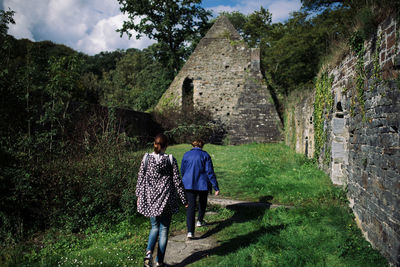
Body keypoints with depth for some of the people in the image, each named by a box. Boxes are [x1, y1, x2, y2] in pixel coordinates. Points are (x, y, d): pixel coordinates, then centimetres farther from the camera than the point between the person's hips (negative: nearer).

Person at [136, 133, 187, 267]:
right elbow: (177, 181, -5)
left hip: (150, 199, 2)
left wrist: (138, 196, 17)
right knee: (163, 229, 11)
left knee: (155, 227, 20)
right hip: (166, 200, -2)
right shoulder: (171, 160, -8)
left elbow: (140, 179, 4)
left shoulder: (146, 158, -2)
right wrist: (184, 199, 4)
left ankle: (149, 252, -3)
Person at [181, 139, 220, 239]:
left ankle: (190, 231, -11)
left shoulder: (186, 155, 4)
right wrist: (216, 187, -6)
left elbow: (182, 171, 12)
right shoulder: (205, 155, -4)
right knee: (202, 202, 25)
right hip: (202, 184, -1)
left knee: (191, 206, 0)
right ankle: (200, 221, 43)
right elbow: (210, 172, -8)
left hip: (189, 184, 1)